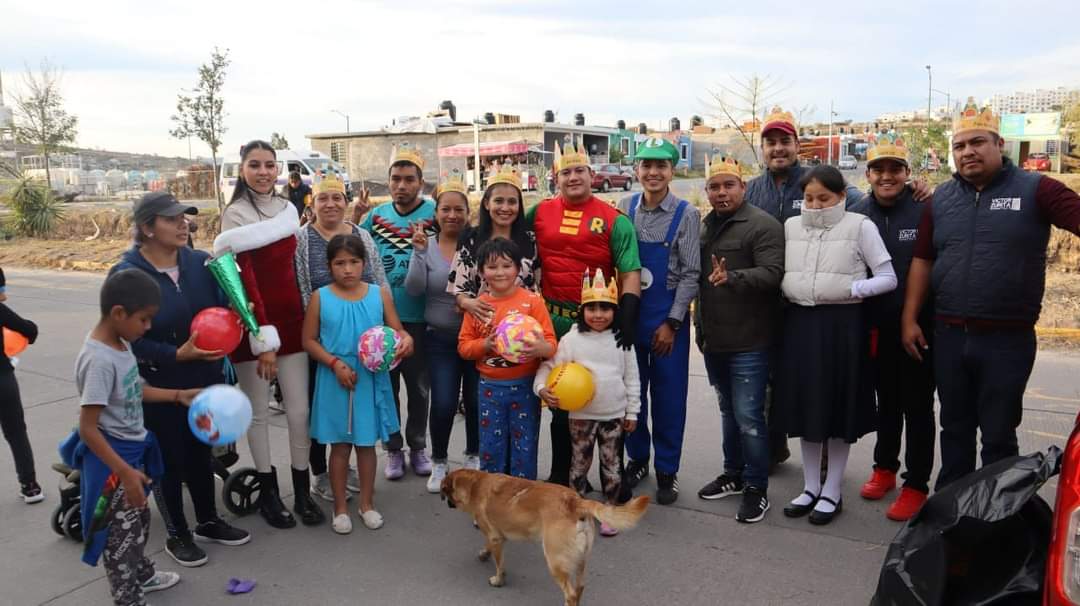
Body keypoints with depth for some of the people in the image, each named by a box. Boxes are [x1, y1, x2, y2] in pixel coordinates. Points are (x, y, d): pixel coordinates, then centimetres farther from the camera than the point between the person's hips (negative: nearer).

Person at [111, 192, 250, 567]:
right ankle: (177, 534, 30)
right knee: (169, 459, 11)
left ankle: (208, 522, 38)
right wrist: (178, 354, -26)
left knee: (200, 452, 19)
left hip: (205, 380, 4)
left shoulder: (201, 263, -2)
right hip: (159, 387, -4)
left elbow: (222, 309, 5)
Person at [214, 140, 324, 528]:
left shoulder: (288, 209, 9)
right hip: (253, 323, -4)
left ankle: (302, 492, 17)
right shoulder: (235, 214, -8)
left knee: (299, 410, 5)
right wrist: (263, 338, -21)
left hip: (291, 320, 5)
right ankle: (268, 493, 22)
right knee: (258, 412, 8)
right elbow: (245, 278, -16)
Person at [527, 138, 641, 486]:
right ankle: (560, 475, 26)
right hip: (553, 323, 2)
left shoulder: (613, 220, -3)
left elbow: (630, 272, -5)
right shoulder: (539, 213, 4)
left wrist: (628, 318, -18)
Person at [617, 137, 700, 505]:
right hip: (628, 313, 3)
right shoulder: (625, 208, 4)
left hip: (667, 318, -2)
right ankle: (637, 458, 29)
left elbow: (690, 274, -6)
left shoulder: (686, 214, -4)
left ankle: (667, 471, 19)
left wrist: (672, 322, -10)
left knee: (668, 397, 5)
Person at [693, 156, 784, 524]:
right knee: (728, 410, 19)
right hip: (713, 339, 8)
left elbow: (772, 273, -22)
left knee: (748, 416, -5)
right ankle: (733, 474, 33)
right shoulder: (706, 226, 14)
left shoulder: (763, 225, -10)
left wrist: (732, 278, -37)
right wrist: (699, 323, 21)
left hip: (748, 341, -7)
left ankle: (756, 488, 9)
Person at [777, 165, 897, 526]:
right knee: (805, 403, 10)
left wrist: (852, 288, -16)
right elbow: (779, 273, 16)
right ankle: (810, 486, 24)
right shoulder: (791, 226, 7)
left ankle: (832, 491, 19)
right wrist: (789, 291, -2)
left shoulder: (860, 226, -5)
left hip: (842, 324, -4)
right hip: (799, 322, 4)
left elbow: (888, 278, -4)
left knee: (838, 406, 5)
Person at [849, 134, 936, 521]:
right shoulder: (856, 216, 2)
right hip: (876, 328, 4)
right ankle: (884, 468, 35)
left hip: (918, 326, -4)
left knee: (917, 406, 7)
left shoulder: (926, 212, -10)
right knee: (886, 401, 19)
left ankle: (916, 485, 18)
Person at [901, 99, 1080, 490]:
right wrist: (909, 320, 3)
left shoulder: (1035, 190, -4)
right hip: (948, 336, 4)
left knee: (999, 434, 9)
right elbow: (922, 261, 8)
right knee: (955, 428, 16)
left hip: (1008, 339, -3)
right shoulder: (941, 199, 7)